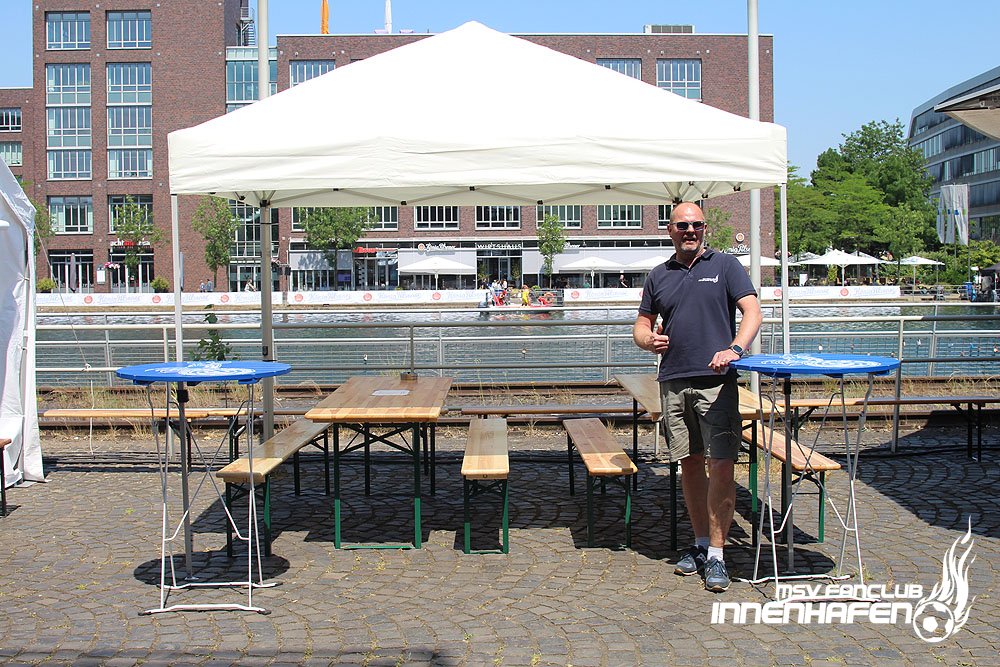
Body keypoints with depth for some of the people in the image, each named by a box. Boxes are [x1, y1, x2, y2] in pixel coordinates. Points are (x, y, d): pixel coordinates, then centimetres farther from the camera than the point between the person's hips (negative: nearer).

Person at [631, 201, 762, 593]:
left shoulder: (725, 265, 5)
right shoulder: (658, 276, 15)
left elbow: (753, 313, -3)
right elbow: (641, 326, 19)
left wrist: (735, 348, -21)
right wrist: (649, 339, -4)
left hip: (716, 381, -4)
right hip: (673, 382, 4)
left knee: (721, 466, -8)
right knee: (690, 464, 10)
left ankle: (716, 555, -2)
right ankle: (700, 544, 22)